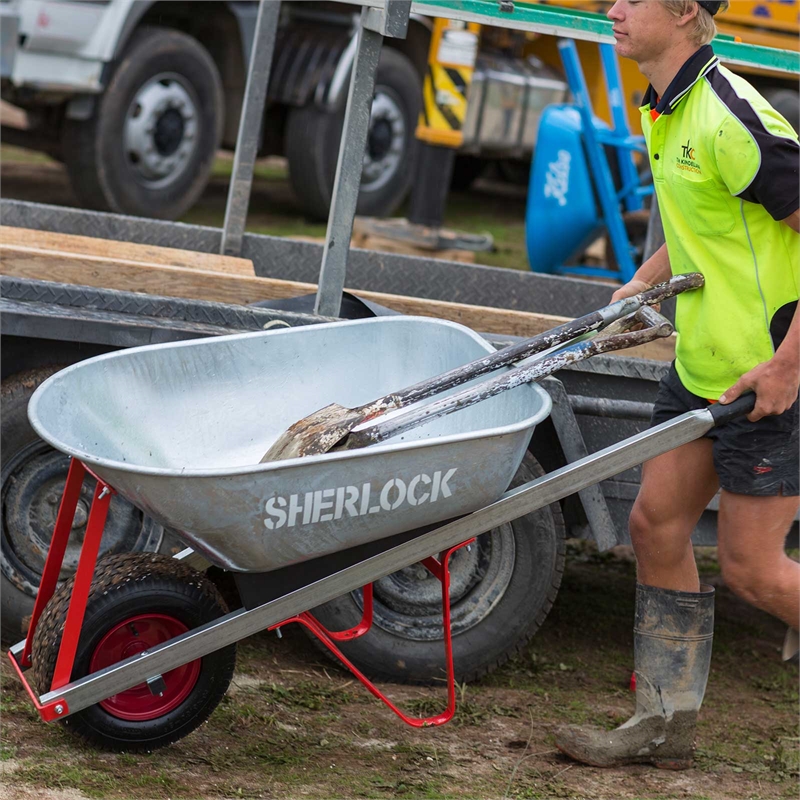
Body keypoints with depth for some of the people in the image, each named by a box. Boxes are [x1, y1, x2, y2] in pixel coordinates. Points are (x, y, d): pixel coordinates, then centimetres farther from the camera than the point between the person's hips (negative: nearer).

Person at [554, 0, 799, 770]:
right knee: (656, 525, 10)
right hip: (700, 362, 10)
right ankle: (664, 721, 19)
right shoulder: (663, 111, 9)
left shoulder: (731, 120, -22)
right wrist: (644, 281, 13)